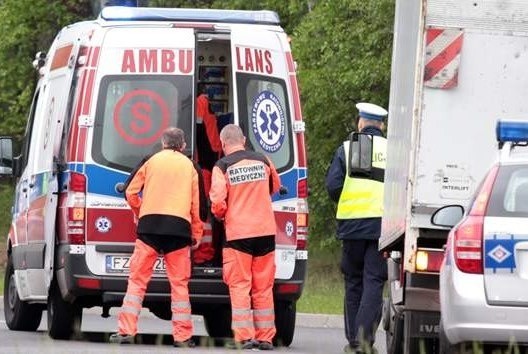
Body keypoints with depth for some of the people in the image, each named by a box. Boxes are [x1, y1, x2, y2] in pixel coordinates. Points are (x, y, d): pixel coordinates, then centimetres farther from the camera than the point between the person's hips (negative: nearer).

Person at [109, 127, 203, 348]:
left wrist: (140, 213, 28)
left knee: (138, 278, 3)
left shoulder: (153, 161, 12)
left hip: (150, 224, 0)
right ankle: (182, 336, 3)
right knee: (179, 282, 5)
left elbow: (131, 193, 11)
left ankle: (126, 331, -4)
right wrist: (197, 234, 18)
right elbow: (196, 203, 10)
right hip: (179, 226, 1)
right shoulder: (189, 166, 14)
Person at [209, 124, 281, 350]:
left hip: (238, 232, -3)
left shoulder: (223, 166, -6)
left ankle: (244, 336, -5)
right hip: (265, 230, 3)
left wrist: (220, 214, 10)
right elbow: (275, 187, 23)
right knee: (263, 287, 9)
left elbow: (218, 202, -11)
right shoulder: (262, 161, 6)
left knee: (240, 286, 2)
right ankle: (265, 337, 9)